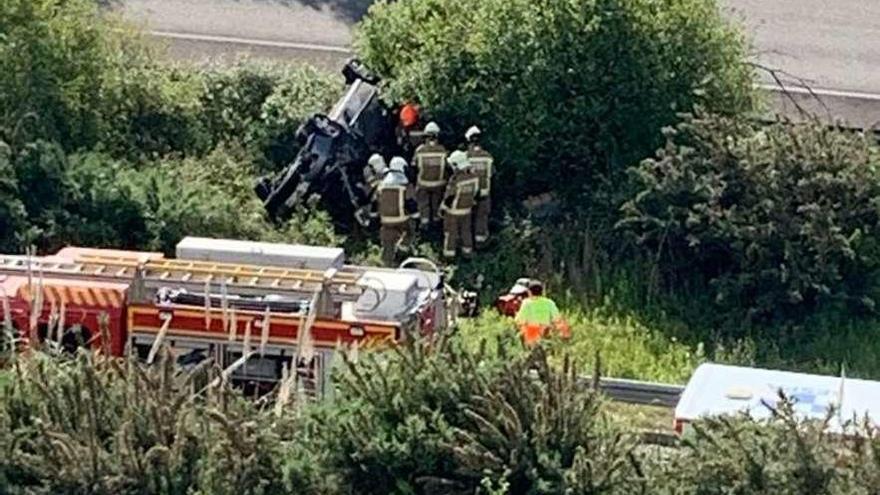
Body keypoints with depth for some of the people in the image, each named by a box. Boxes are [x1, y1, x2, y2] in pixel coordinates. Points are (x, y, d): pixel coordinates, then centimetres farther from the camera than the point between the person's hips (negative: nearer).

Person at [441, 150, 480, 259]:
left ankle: (449, 253, 19)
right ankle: (467, 250, 32)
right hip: (467, 209, 6)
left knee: (450, 232, 11)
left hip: (453, 210, -6)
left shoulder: (455, 179, -30)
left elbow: (449, 197, -22)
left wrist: (443, 208, -9)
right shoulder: (473, 177, -10)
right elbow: (476, 192, 3)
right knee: (466, 230, 21)